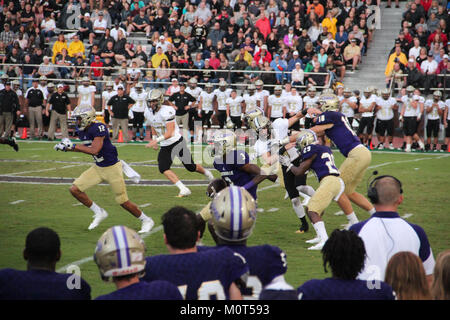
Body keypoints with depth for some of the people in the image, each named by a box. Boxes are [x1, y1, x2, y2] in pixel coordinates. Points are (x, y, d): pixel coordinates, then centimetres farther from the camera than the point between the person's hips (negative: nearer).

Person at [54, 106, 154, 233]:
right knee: (75, 189, -2)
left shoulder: (98, 128, -25)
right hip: (98, 168, 8)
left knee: (123, 201, -1)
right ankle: (99, 213, 15)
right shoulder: (82, 131, 1)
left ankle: (146, 220, 21)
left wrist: (73, 146, -29)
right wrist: (66, 147, 3)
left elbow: (94, 150, -34)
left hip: (112, 168, -8)